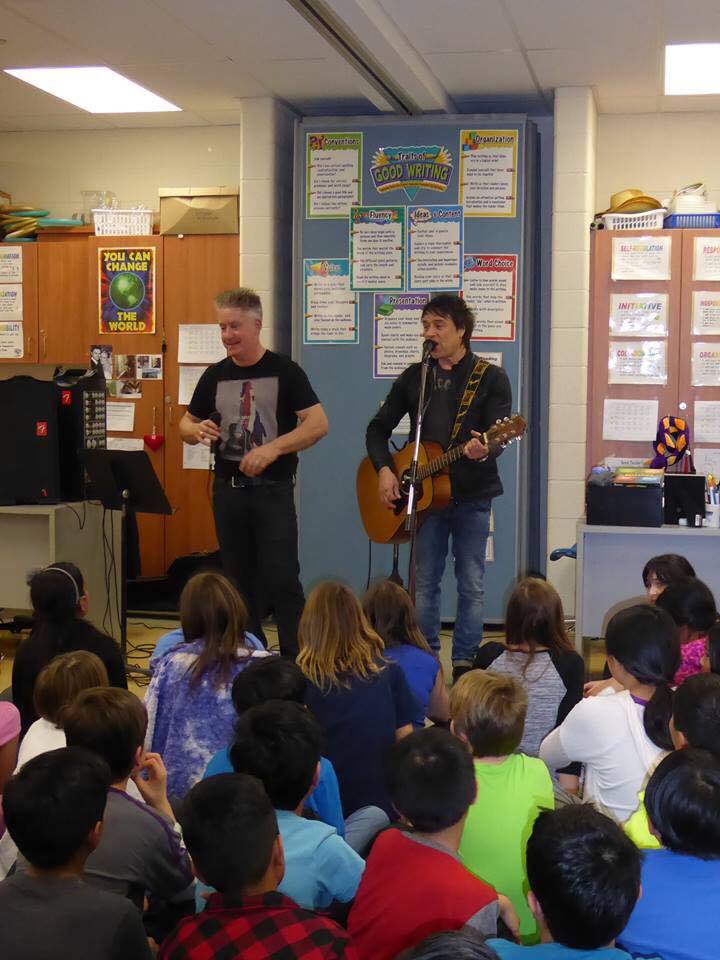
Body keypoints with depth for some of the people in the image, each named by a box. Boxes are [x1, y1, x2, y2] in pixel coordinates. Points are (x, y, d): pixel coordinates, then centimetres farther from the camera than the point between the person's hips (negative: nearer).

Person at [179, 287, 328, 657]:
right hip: (228, 489, 5)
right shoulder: (215, 376, 9)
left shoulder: (284, 372, -5)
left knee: (281, 578, -8)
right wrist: (196, 430, -8)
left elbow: (318, 423, -11)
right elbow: (185, 424, 17)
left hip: (272, 490, -5)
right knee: (240, 580, 11)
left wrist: (273, 448, -22)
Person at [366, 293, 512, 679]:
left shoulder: (491, 378, -2)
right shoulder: (414, 377, 9)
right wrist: (384, 469, -4)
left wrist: (483, 451, -36)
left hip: (472, 496, -3)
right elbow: (377, 428, 12)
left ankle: (464, 665, 13)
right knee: (424, 583, 6)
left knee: (471, 585, 3)